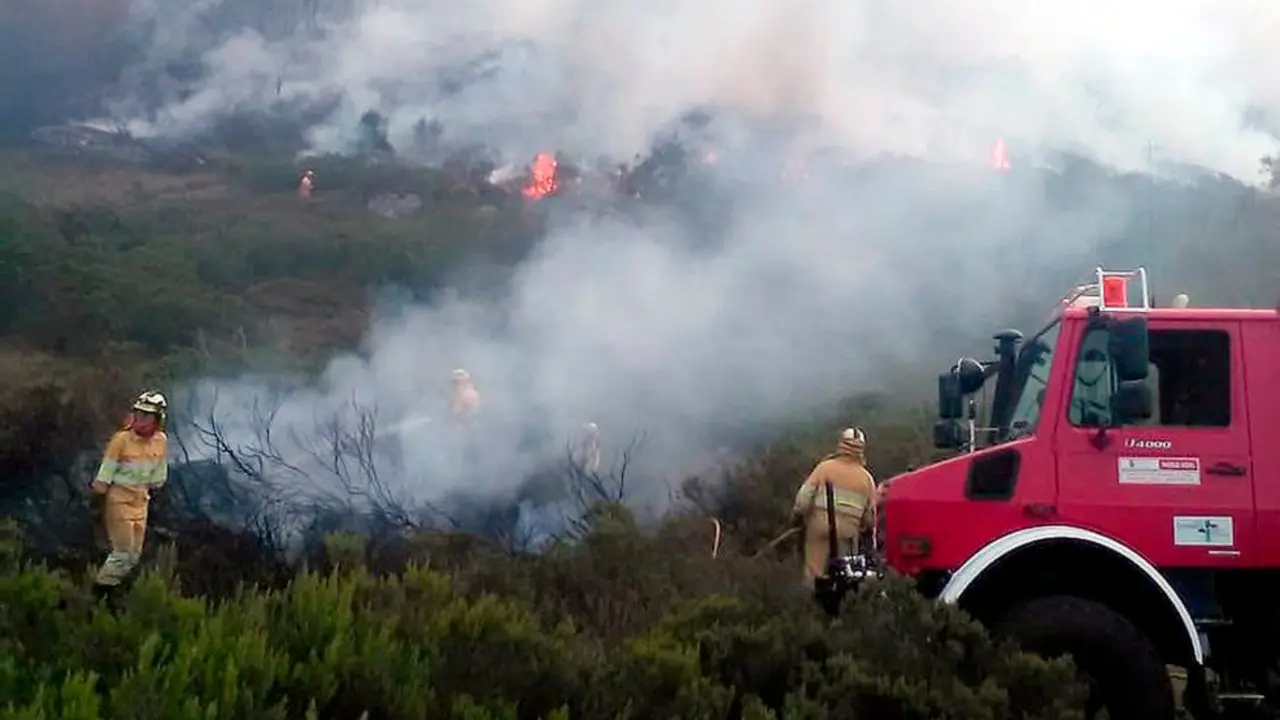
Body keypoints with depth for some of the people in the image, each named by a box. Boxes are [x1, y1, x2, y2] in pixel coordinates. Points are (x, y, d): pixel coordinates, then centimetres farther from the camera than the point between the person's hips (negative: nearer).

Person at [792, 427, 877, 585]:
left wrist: (797, 515, 9)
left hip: (820, 523, -2)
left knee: (815, 570, 1)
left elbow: (805, 493, -6)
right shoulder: (866, 477, 5)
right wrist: (864, 526, 28)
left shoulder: (825, 467, -2)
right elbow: (871, 513, 9)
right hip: (848, 529, 2)